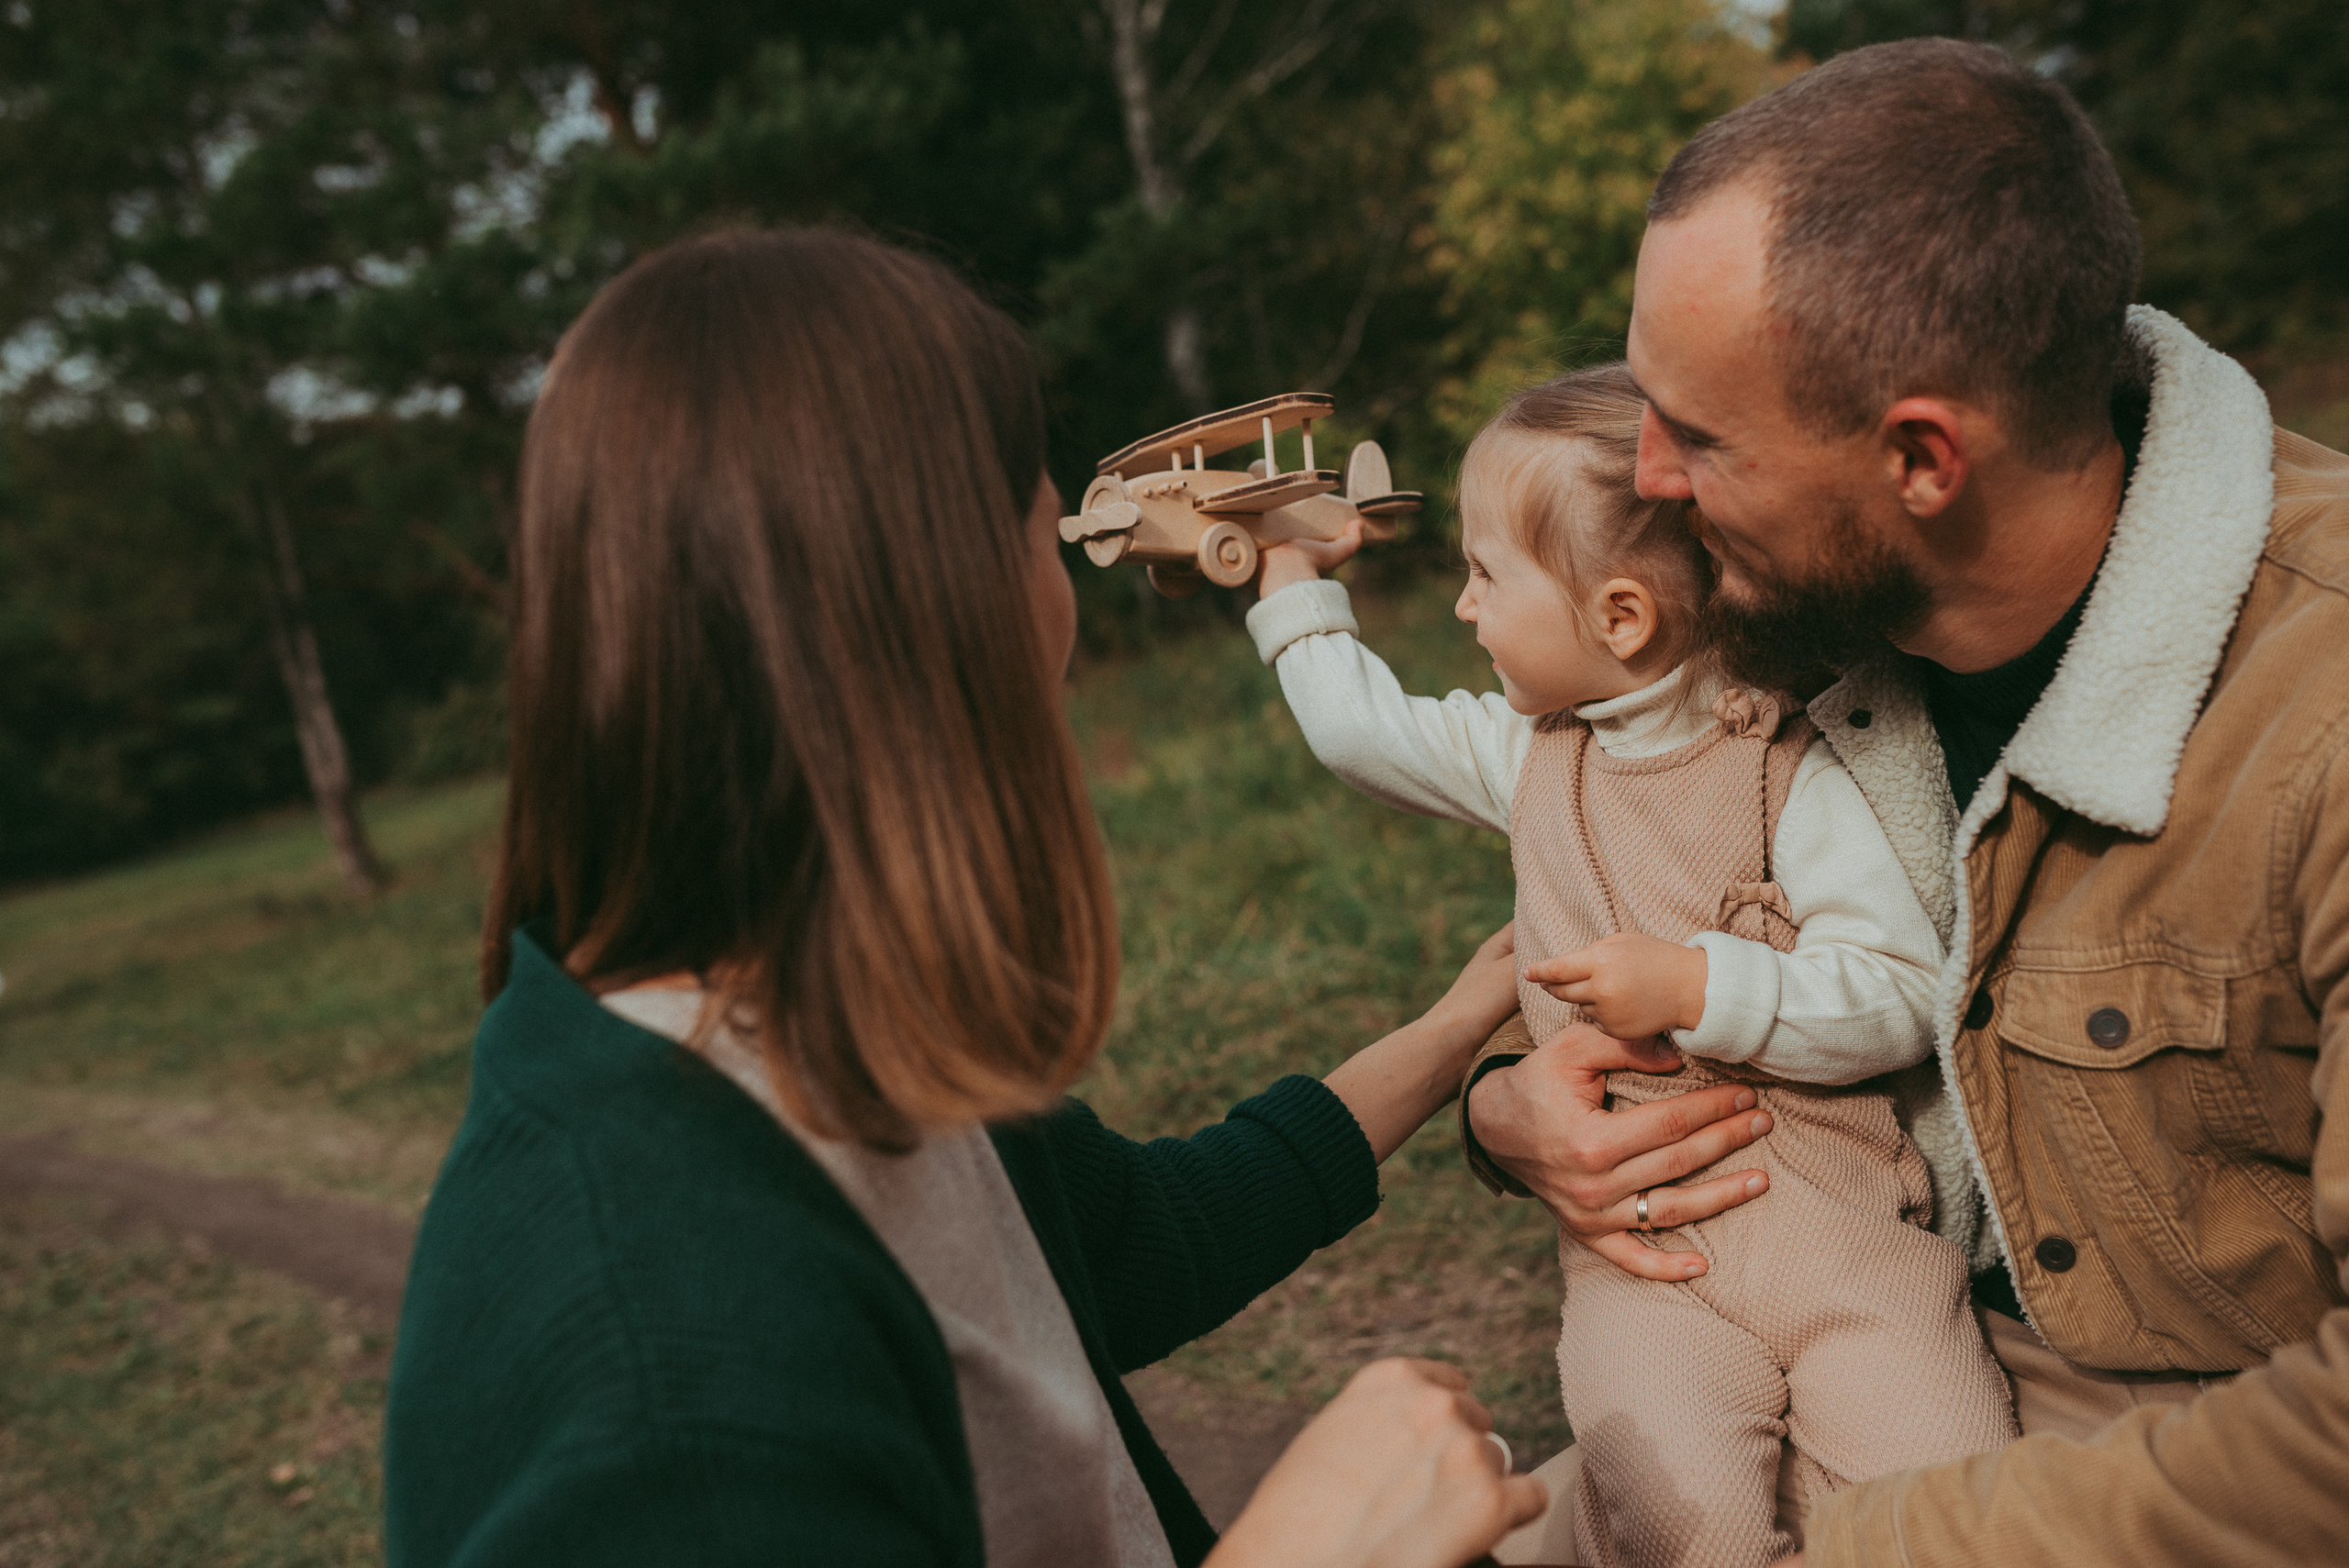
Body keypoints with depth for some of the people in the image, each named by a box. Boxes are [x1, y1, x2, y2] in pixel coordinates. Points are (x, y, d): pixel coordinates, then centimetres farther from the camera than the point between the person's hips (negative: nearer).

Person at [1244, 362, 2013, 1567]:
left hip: (1837, 1215, -2)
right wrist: (1290, 577, 31)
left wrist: (1694, 985, -20)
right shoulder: (1527, 752, 8)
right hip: (1639, 1245, 2)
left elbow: (1904, 994, -14)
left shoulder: (1787, 775, -8)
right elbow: (1360, 729, 23)